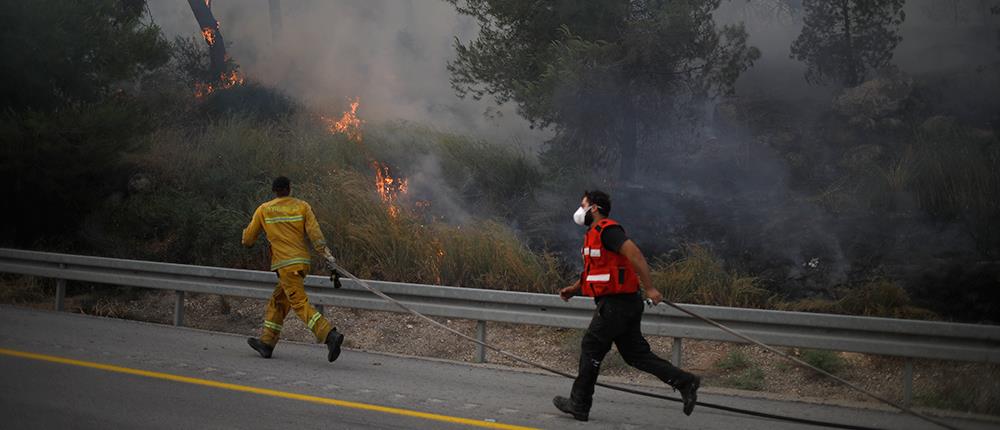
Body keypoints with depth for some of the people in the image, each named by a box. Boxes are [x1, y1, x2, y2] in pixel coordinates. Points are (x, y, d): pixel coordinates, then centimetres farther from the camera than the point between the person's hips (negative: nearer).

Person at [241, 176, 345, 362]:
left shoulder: (264, 210, 3)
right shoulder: (302, 206, 6)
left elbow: (248, 239, 12)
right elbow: (314, 232, -6)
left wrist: (247, 242, 35)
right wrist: (327, 254, -9)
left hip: (286, 264, -5)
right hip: (303, 261, 5)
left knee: (300, 303, -11)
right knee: (278, 301, 17)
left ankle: (330, 335, -28)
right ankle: (266, 343, 24)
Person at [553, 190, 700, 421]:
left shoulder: (607, 230, -13)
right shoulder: (595, 233, 19)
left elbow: (635, 254, -24)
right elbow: (596, 271, 28)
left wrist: (649, 288, -27)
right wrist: (574, 289, 16)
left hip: (616, 304, -10)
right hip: (623, 304, 10)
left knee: (591, 348, 1)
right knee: (636, 354, 8)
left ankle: (579, 405, 11)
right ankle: (685, 382, 5)